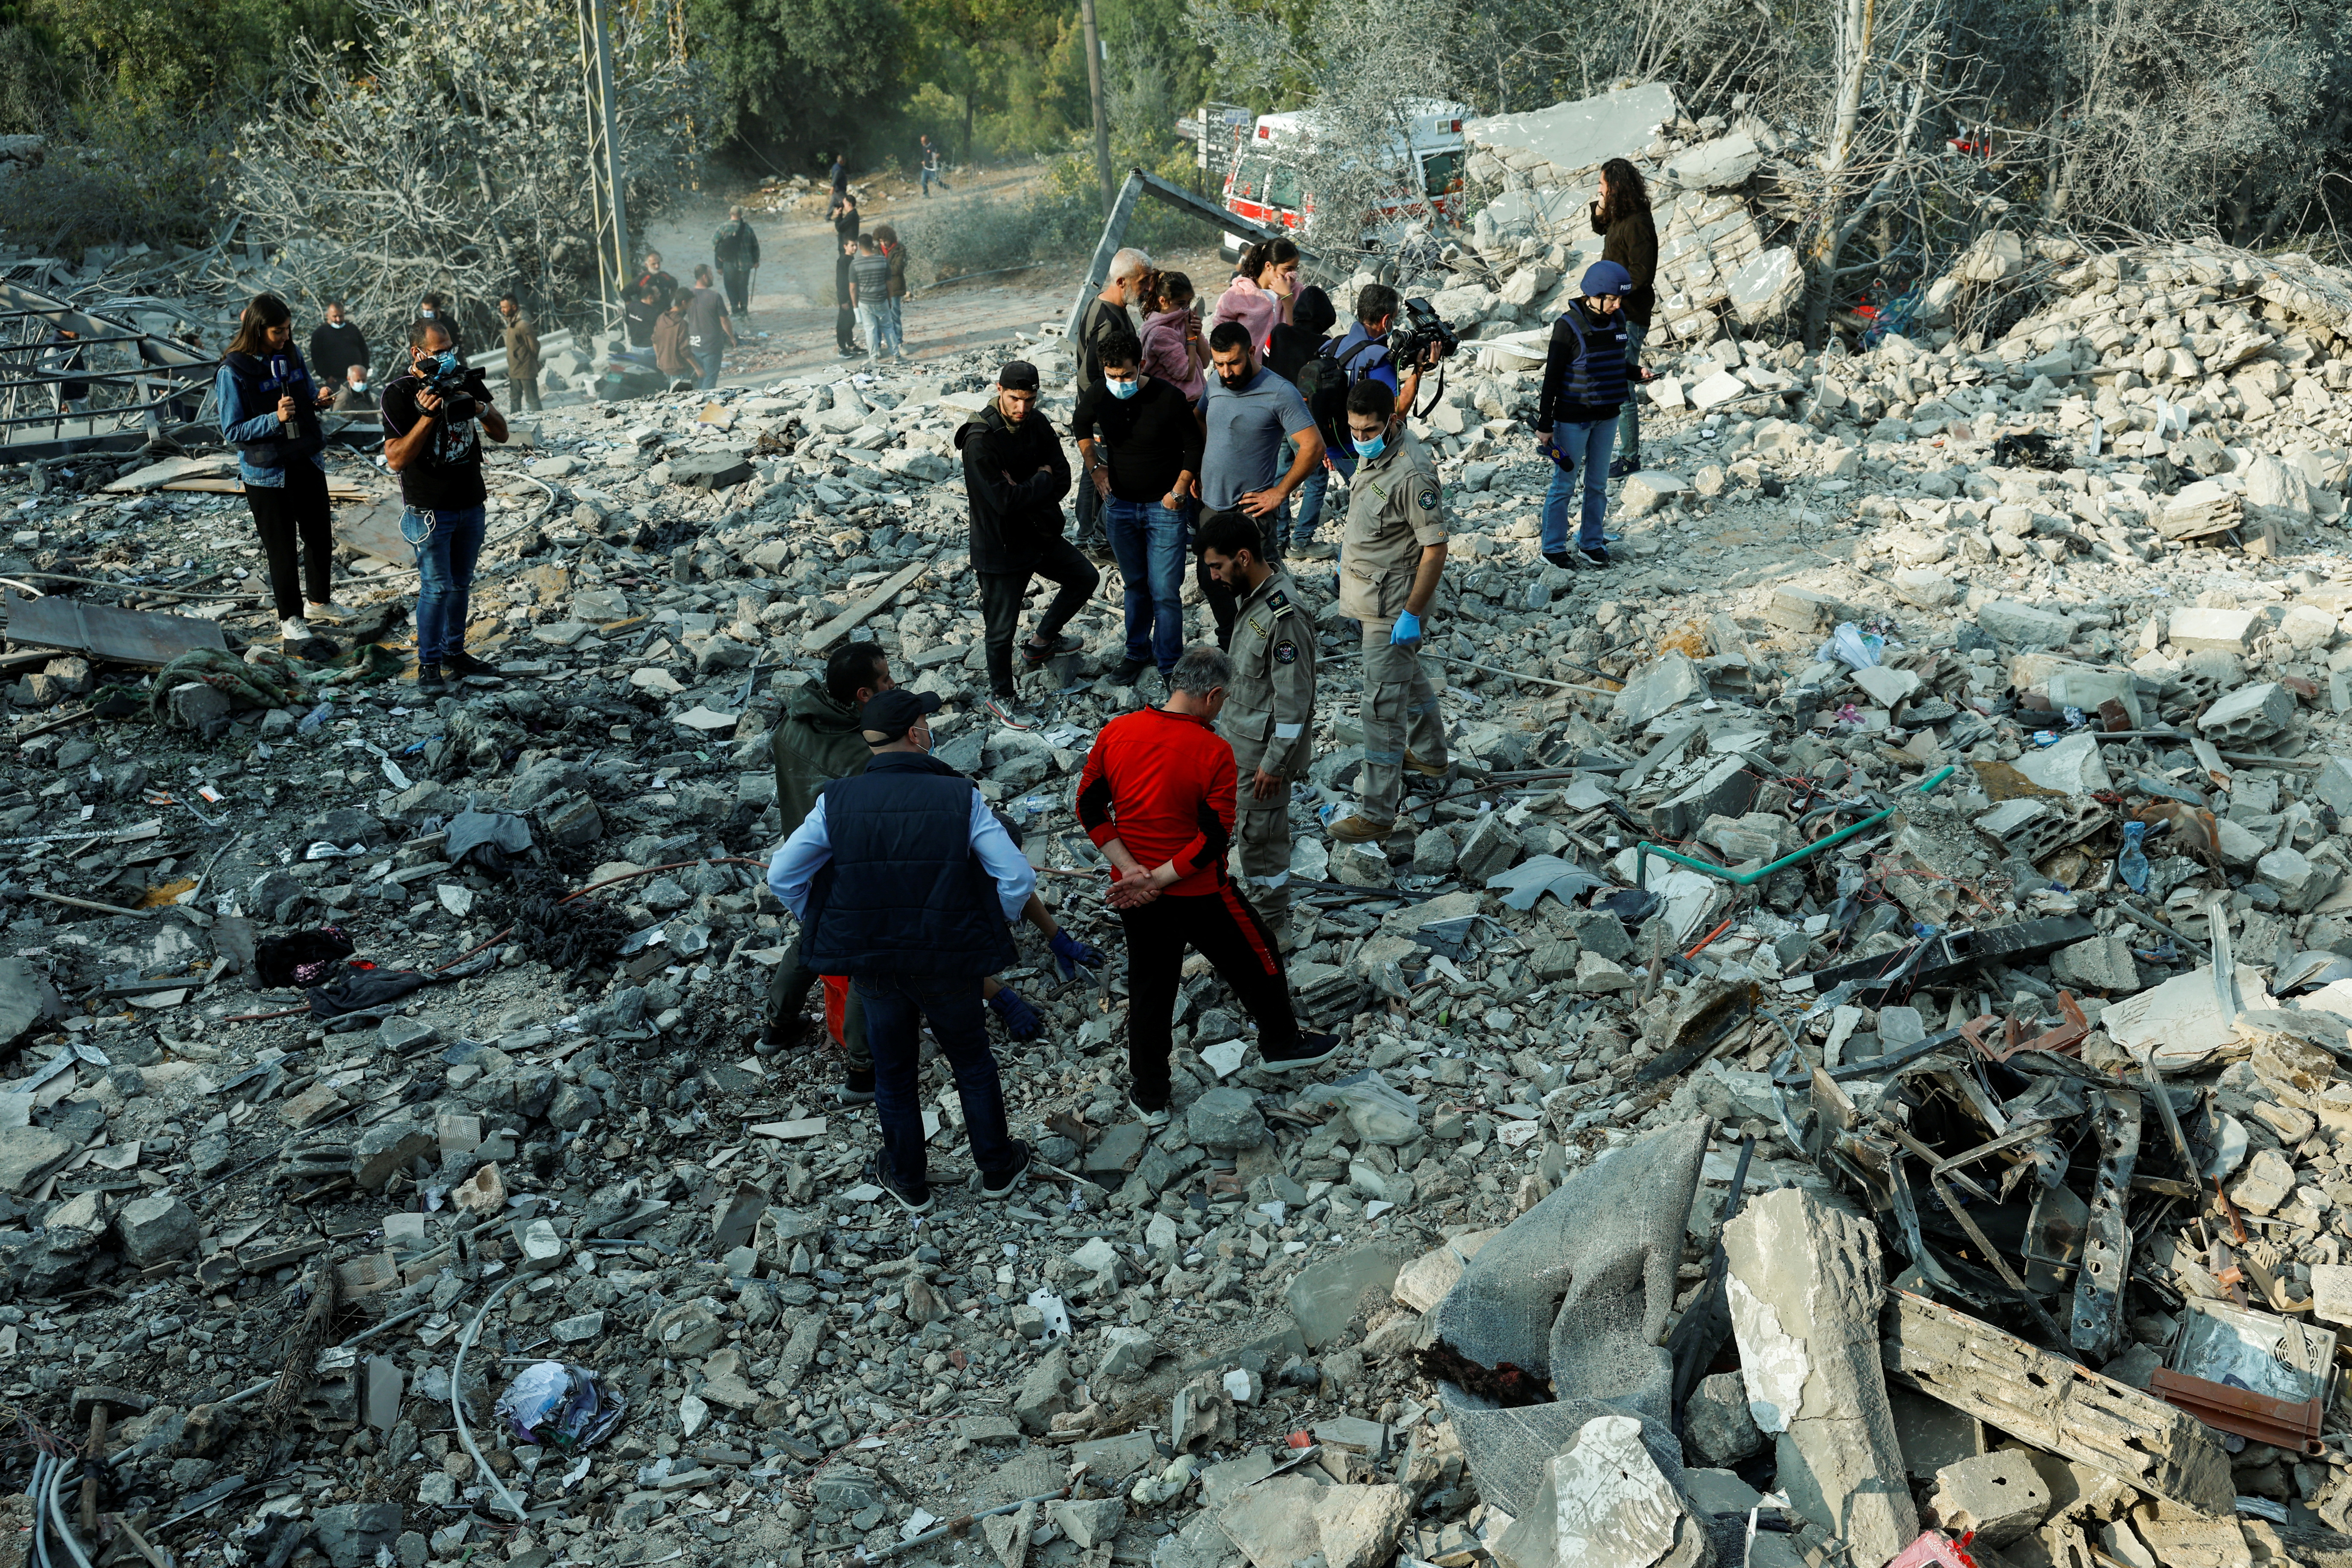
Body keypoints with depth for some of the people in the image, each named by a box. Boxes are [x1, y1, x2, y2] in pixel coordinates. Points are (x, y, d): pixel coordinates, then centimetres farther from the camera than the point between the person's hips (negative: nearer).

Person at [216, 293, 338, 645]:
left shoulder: (291, 356, 1)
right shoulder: (233, 372, -16)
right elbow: (233, 432, -15)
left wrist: (319, 399, -9)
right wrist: (275, 419, -29)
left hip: (307, 462, 5)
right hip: (267, 473, -5)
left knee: (320, 537, 15)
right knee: (281, 547, 6)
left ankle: (320, 600, 37)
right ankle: (290, 617, 22)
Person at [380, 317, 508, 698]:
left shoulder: (466, 381, 2)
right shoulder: (399, 395, -12)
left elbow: (501, 435, 3)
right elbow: (396, 460, -18)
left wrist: (479, 407, -17)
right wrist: (428, 416, -27)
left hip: (471, 505, 5)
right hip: (430, 511, -5)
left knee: (461, 585, 14)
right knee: (436, 588, -6)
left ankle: (454, 652, 26)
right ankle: (428, 665, 4)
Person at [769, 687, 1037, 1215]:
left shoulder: (837, 801, -10)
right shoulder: (960, 797, -15)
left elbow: (781, 876, -6)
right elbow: (1018, 879, -17)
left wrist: (824, 928, 8)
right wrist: (985, 930, 1)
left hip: (871, 966, 1)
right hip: (949, 964, -1)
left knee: (894, 1075, 21)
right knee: (973, 1063, 22)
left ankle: (909, 1182, 37)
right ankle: (997, 1168, 36)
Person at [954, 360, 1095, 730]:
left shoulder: (1038, 424, -3)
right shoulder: (980, 441, -26)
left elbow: (1063, 480, -6)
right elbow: (1003, 501, -30)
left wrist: (1025, 492, -23)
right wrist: (1042, 481, -16)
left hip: (1039, 533, 7)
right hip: (1000, 547, -7)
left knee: (1086, 577, 21)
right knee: (1001, 629, 5)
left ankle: (1042, 642, 38)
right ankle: (1001, 696, 28)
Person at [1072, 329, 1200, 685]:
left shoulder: (1168, 398, -19)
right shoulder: (1098, 397, -8)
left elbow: (1194, 447, -6)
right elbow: (1081, 427, 16)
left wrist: (1179, 491, -11)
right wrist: (1094, 468, 7)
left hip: (1165, 507, -3)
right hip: (1120, 505, 4)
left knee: (1165, 591, -3)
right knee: (1136, 585, 17)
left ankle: (1169, 664, 10)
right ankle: (1137, 652, 33)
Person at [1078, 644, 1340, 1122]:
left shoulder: (1115, 733, -6)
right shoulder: (1214, 752, -19)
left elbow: (1090, 807, -2)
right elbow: (1216, 838, -21)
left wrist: (1132, 871, -7)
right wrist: (1157, 880, -16)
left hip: (1132, 895, 4)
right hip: (1198, 894, -4)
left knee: (1149, 989, 19)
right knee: (1256, 957, 22)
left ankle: (1149, 1098, 29)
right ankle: (1281, 1044, 43)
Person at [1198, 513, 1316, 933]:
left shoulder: (1285, 617, -28)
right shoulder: (1254, 595, 2)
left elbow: (1294, 699, -25)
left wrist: (1275, 762, -21)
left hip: (1263, 748, -9)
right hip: (1235, 734, 9)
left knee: (1260, 835, 5)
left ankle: (1270, 920, 24)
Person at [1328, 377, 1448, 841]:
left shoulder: (1412, 473, -28)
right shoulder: (1373, 450, 1)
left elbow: (1435, 549, -26)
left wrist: (1412, 614, -24)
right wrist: (1349, 550, 29)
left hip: (1393, 605, -10)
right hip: (1375, 594, 10)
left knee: (1383, 704, -8)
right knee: (1407, 674, 28)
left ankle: (1378, 812, -4)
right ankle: (1429, 753, 50)